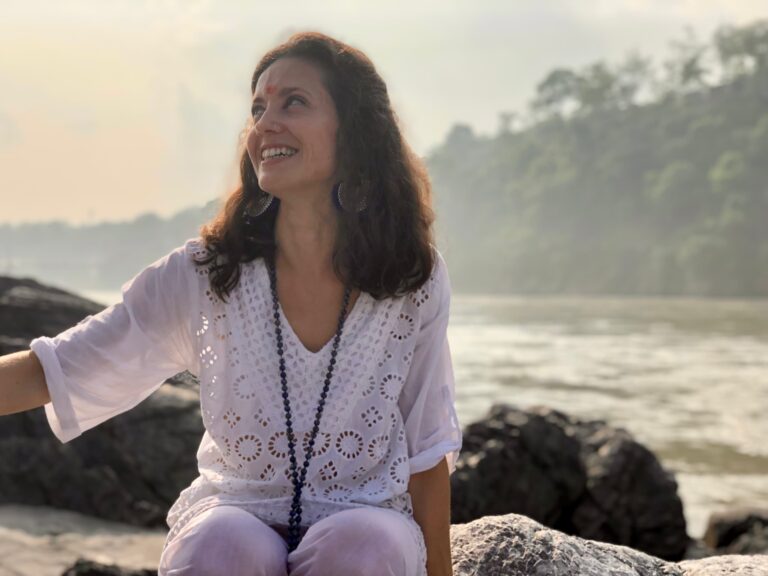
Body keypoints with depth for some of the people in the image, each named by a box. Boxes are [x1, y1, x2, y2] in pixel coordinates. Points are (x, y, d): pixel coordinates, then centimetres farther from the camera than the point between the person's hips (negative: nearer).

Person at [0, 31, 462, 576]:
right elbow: (51, 373, -9)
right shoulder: (205, 274, -8)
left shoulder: (416, 279, -7)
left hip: (366, 518, 1)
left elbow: (428, 451, 1)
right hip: (236, 514, 0)